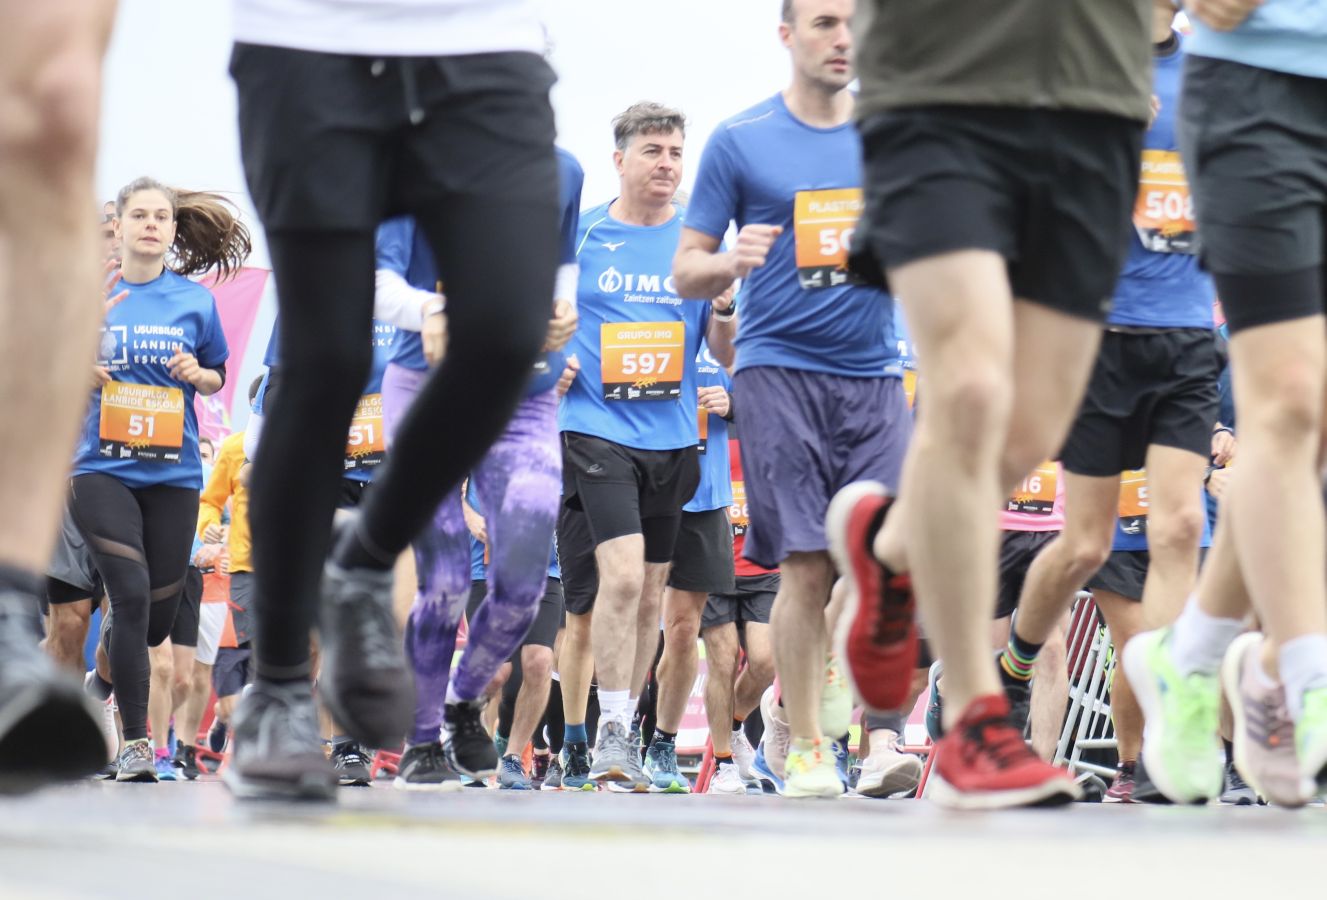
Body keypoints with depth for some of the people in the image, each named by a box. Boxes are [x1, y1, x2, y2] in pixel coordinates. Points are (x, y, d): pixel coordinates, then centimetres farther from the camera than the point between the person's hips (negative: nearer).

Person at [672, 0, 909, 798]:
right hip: (780, 368, -3)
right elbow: (687, 270, 6)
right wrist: (731, 262, -16)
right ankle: (806, 746, 4)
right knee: (807, 567, -7)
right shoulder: (741, 142, 4)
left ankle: (834, 682, 18)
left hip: (875, 376, 3)